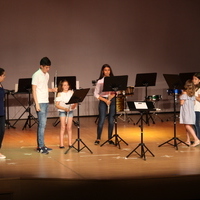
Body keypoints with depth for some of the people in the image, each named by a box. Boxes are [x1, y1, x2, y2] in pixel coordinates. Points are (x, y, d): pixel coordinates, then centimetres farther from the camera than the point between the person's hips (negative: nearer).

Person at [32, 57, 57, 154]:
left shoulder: (47, 75, 14)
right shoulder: (36, 75, -10)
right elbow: (34, 90, -12)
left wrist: (52, 90, 3)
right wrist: (37, 104, -17)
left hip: (46, 102, 8)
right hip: (40, 103, -8)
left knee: (42, 125, 10)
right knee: (42, 124, -10)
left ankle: (41, 145, 14)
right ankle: (41, 147, -8)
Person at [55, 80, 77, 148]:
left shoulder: (71, 92, 3)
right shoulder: (60, 94, -3)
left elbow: (75, 101, 3)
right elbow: (57, 105, -7)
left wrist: (74, 105, -19)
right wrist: (64, 108, -20)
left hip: (70, 111, 2)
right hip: (62, 111, -2)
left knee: (69, 127, 2)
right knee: (63, 127, -5)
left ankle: (70, 143, 8)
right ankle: (61, 144, -4)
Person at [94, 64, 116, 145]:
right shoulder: (100, 81, -3)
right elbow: (96, 94, -4)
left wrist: (113, 95, -13)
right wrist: (105, 100, -13)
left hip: (112, 101, 3)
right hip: (103, 101, -2)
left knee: (111, 121, 3)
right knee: (101, 120, -6)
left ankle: (110, 138, 13)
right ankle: (98, 139, 3)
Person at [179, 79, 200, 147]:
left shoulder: (184, 93, -12)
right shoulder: (192, 94, 9)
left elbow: (182, 103, -14)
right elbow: (194, 103, 14)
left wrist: (180, 97, 3)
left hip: (186, 111, -8)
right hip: (191, 111, 8)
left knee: (187, 126, -13)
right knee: (188, 126, 13)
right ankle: (188, 141, 15)